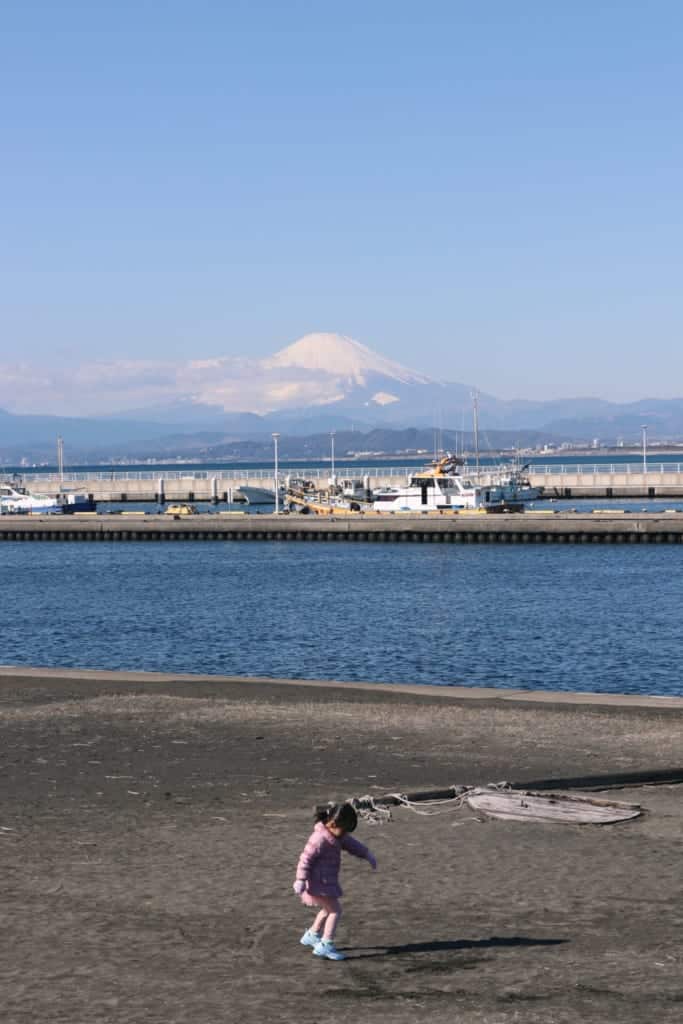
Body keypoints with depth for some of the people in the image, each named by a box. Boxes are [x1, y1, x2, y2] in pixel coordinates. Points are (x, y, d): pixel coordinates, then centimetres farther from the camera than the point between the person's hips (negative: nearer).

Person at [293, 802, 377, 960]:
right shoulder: (320, 839, -24)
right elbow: (306, 859, -24)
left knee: (328, 909, 25)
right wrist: (301, 880, -25)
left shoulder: (337, 835, 6)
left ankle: (312, 935, 41)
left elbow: (351, 844, 20)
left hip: (327, 881, 10)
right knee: (335, 910, -11)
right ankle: (325, 946, -10)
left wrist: (367, 855, 14)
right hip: (318, 882, -10)